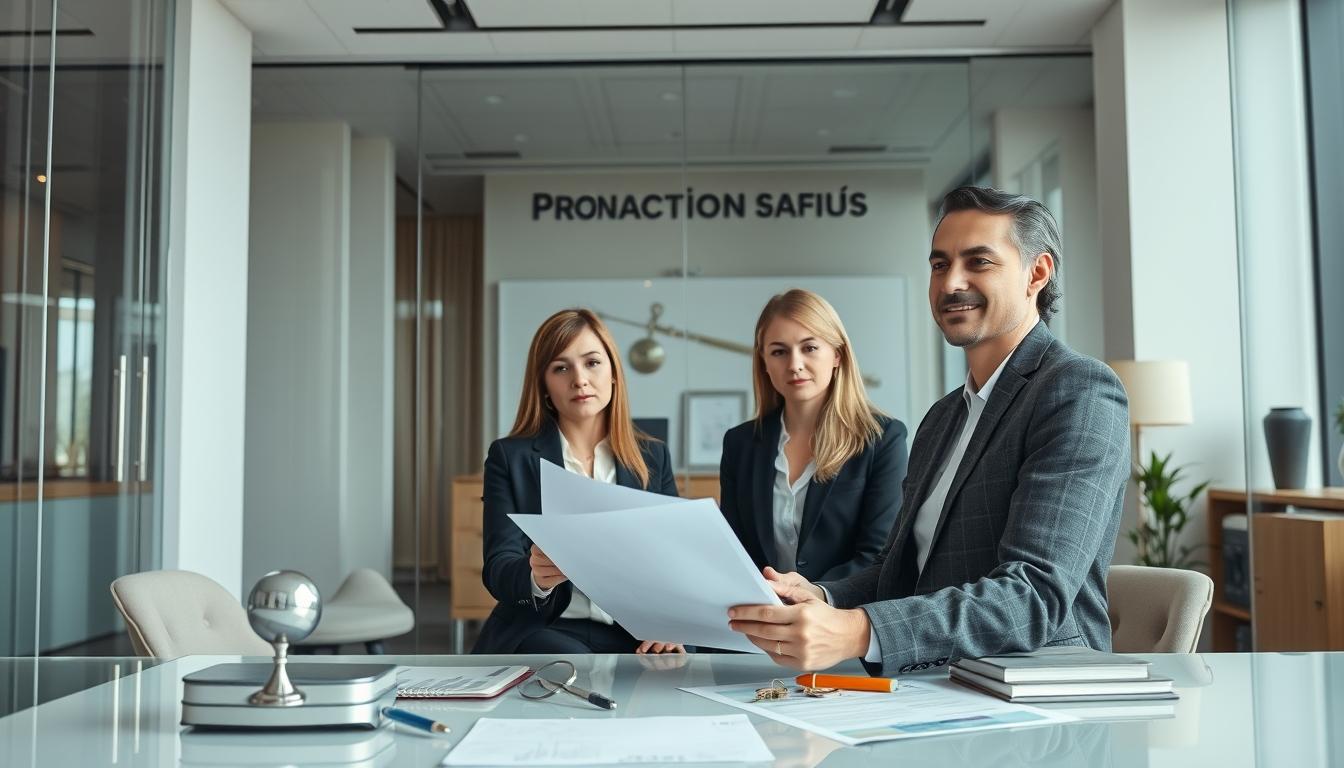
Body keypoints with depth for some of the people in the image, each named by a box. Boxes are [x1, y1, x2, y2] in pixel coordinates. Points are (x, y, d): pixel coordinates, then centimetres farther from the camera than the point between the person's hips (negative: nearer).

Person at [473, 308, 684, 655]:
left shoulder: (654, 457, 11)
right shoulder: (510, 457, 4)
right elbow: (498, 567, -5)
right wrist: (536, 577, -30)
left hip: (634, 634, 2)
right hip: (541, 630, -2)